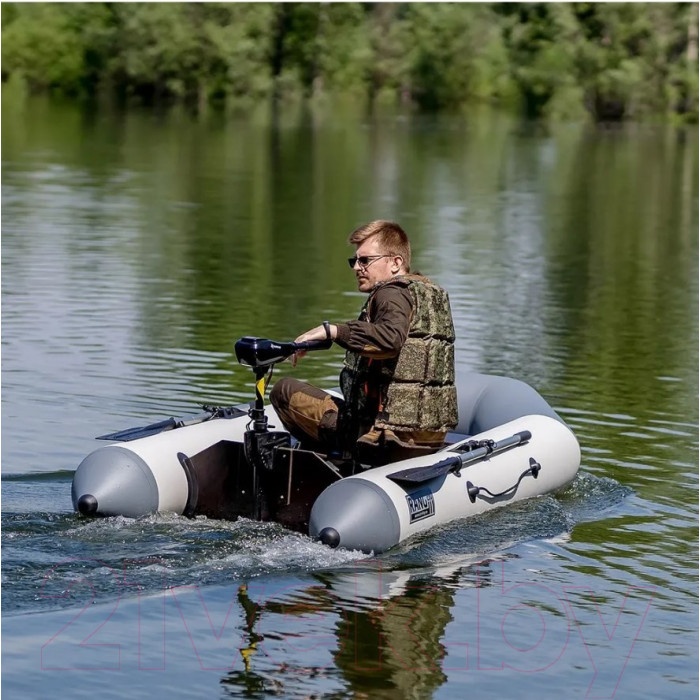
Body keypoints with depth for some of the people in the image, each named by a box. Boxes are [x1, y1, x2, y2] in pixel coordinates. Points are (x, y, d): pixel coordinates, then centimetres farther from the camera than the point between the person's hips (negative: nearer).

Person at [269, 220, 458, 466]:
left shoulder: (392, 293, -12)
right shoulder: (433, 293, 16)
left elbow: (391, 338, -34)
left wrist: (331, 331, -32)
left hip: (388, 435, -10)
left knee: (284, 390, 1)